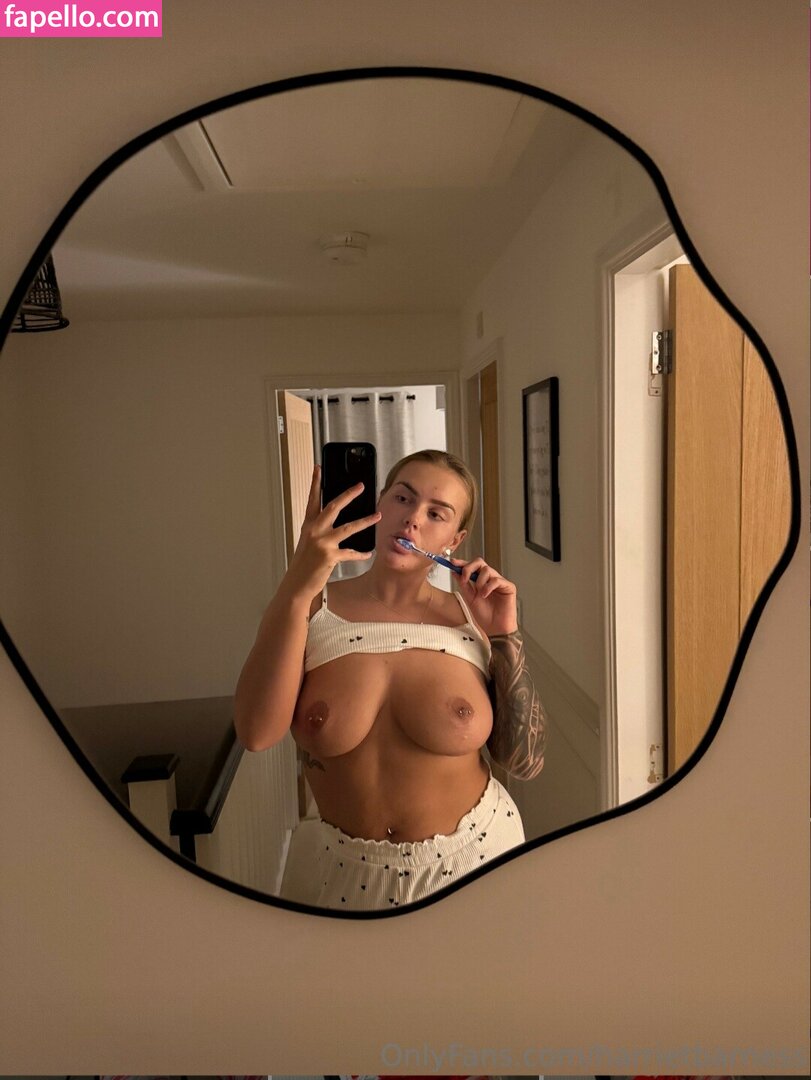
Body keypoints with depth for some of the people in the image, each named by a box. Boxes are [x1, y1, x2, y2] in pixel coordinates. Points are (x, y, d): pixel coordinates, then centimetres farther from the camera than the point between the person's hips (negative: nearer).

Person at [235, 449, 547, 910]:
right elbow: (257, 733, -24)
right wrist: (298, 588, -30)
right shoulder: (310, 608, -9)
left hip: (473, 854, 1)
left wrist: (507, 636, -16)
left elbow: (527, 762, -8)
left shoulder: (472, 620, -8)